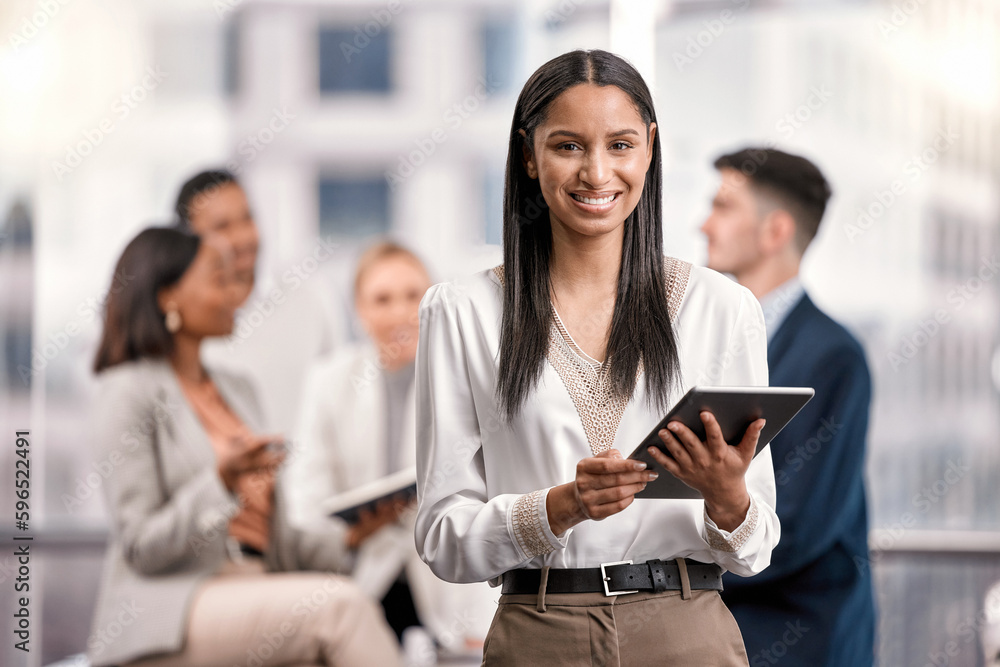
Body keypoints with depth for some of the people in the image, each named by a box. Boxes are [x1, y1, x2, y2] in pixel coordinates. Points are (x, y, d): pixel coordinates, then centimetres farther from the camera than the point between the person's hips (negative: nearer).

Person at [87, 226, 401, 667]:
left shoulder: (236, 390, 20)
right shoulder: (130, 393, -4)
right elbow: (143, 548, -10)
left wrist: (346, 540, 4)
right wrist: (221, 479, -24)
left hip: (252, 595, 7)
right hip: (168, 608, -6)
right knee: (339, 604, -28)